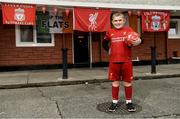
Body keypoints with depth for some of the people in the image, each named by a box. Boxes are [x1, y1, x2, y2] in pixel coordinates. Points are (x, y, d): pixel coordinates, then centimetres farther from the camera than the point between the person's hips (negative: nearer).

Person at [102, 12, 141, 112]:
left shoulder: (129, 30, 0)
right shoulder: (110, 32, 7)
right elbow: (104, 43, 20)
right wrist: (109, 50, 7)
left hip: (126, 60, -1)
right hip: (114, 61, 2)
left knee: (128, 82, 7)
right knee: (115, 82, 10)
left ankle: (129, 102, 22)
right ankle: (114, 102, 21)